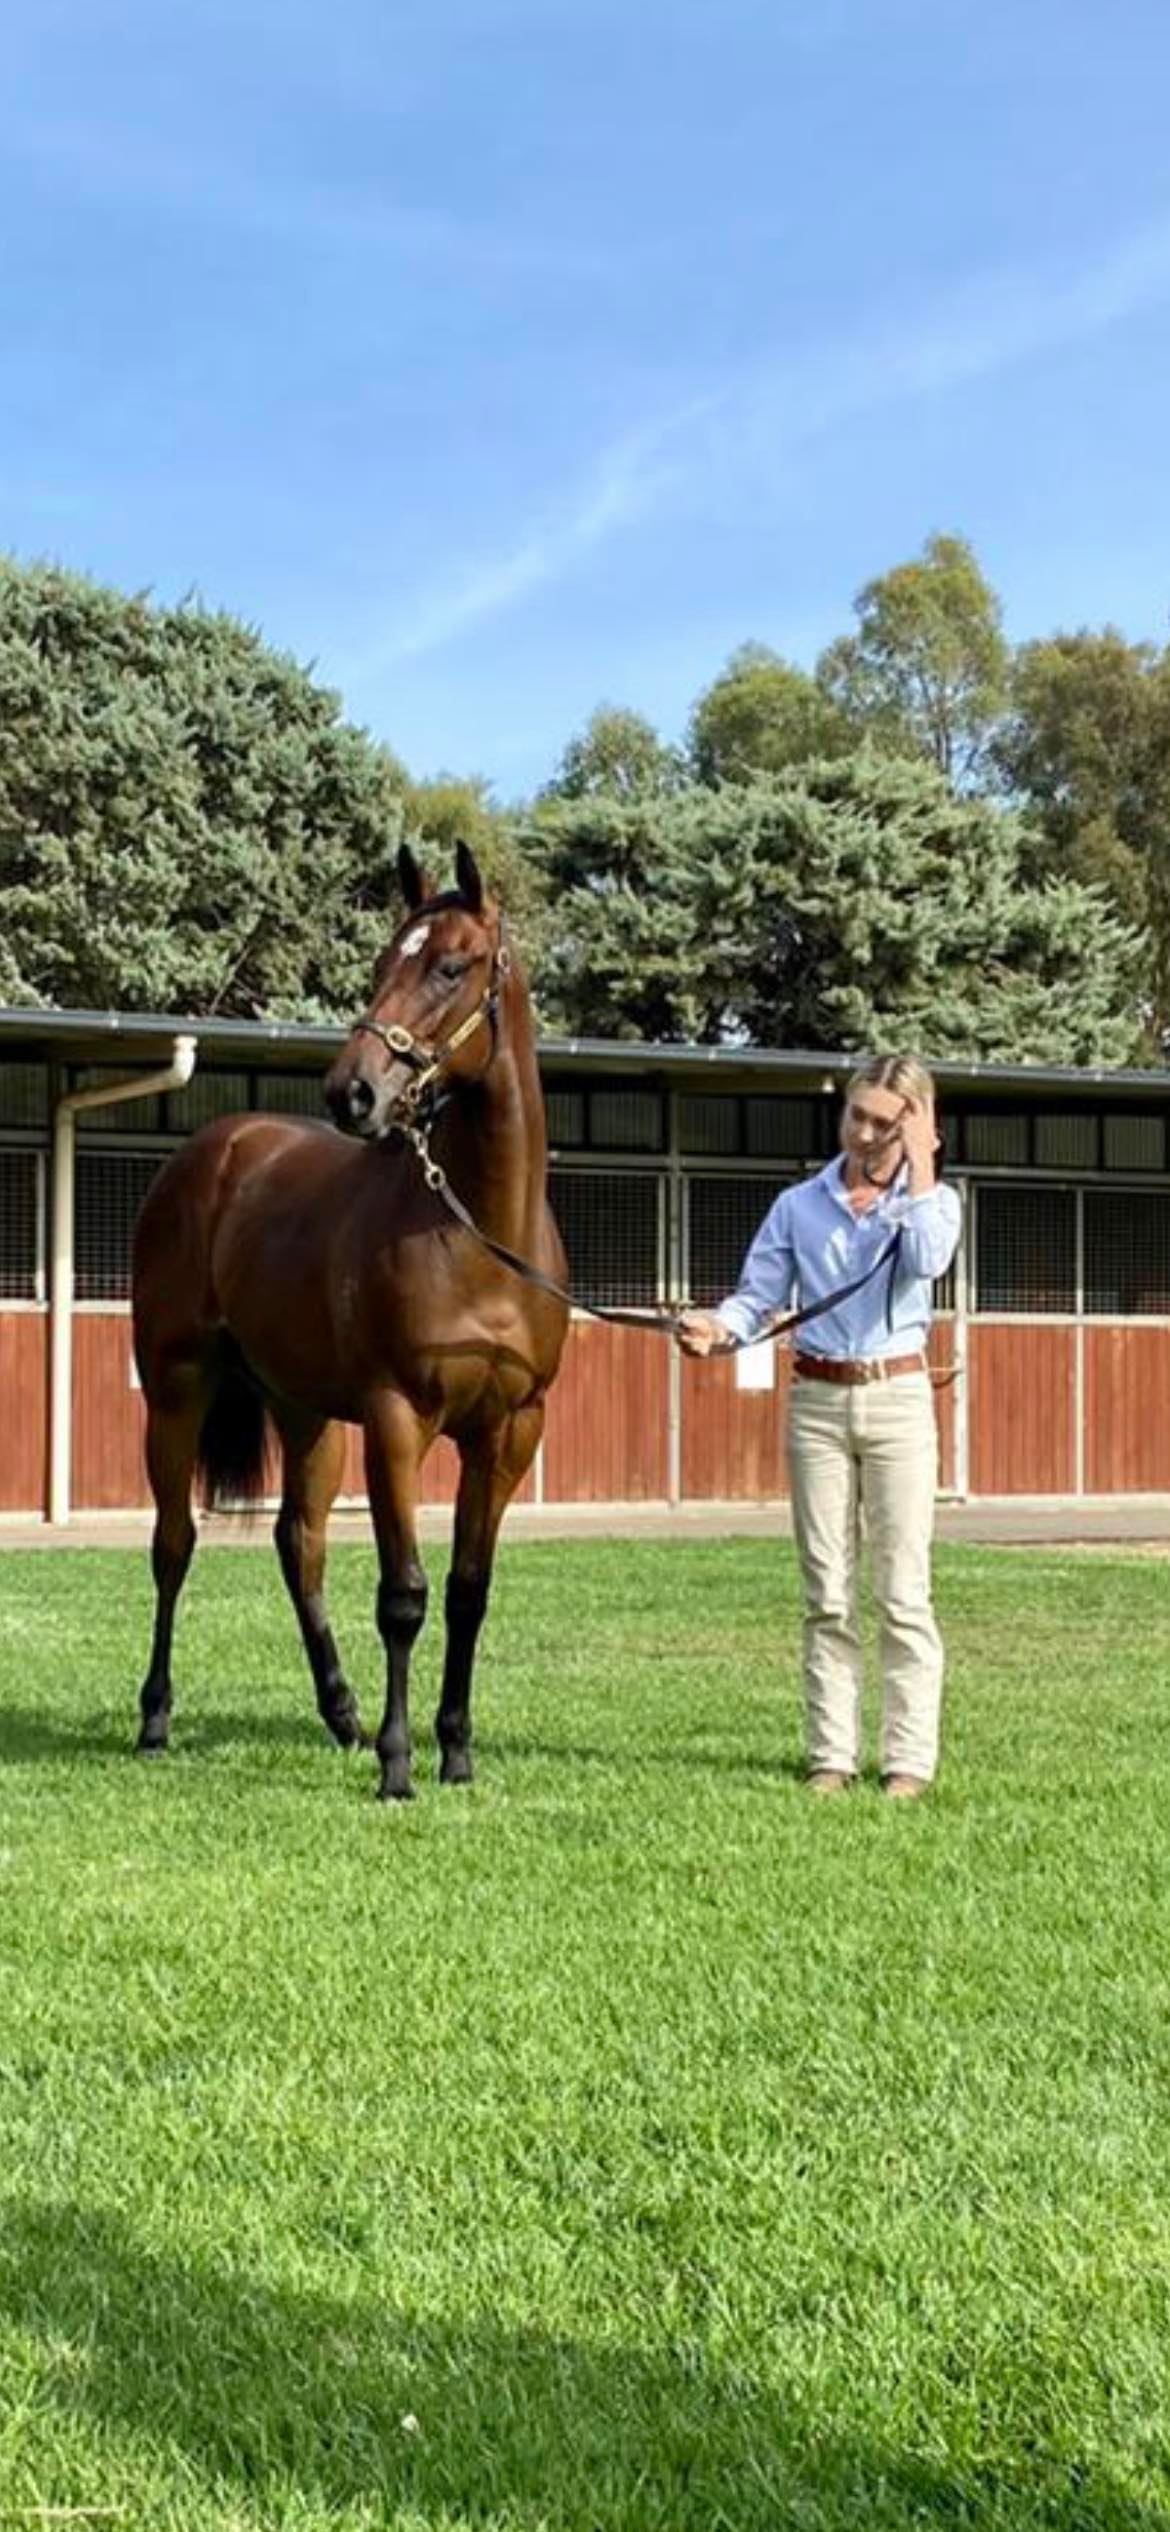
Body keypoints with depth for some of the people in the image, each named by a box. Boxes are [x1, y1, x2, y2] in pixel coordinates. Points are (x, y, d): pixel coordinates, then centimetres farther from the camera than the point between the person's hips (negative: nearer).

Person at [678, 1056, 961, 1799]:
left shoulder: (932, 1201, 5)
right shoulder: (799, 1206, 8)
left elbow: (927, 1260, -17)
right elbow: (758, 1295, 1)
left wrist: (918, 1171, -10)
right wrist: (719, 1328, -19)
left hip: (898, 1399, -2)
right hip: (817, 1402, 2)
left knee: (902, 1591, -2)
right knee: (828, 1594, 4)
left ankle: (911, 1759, 3)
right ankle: (832, 1756, 10)